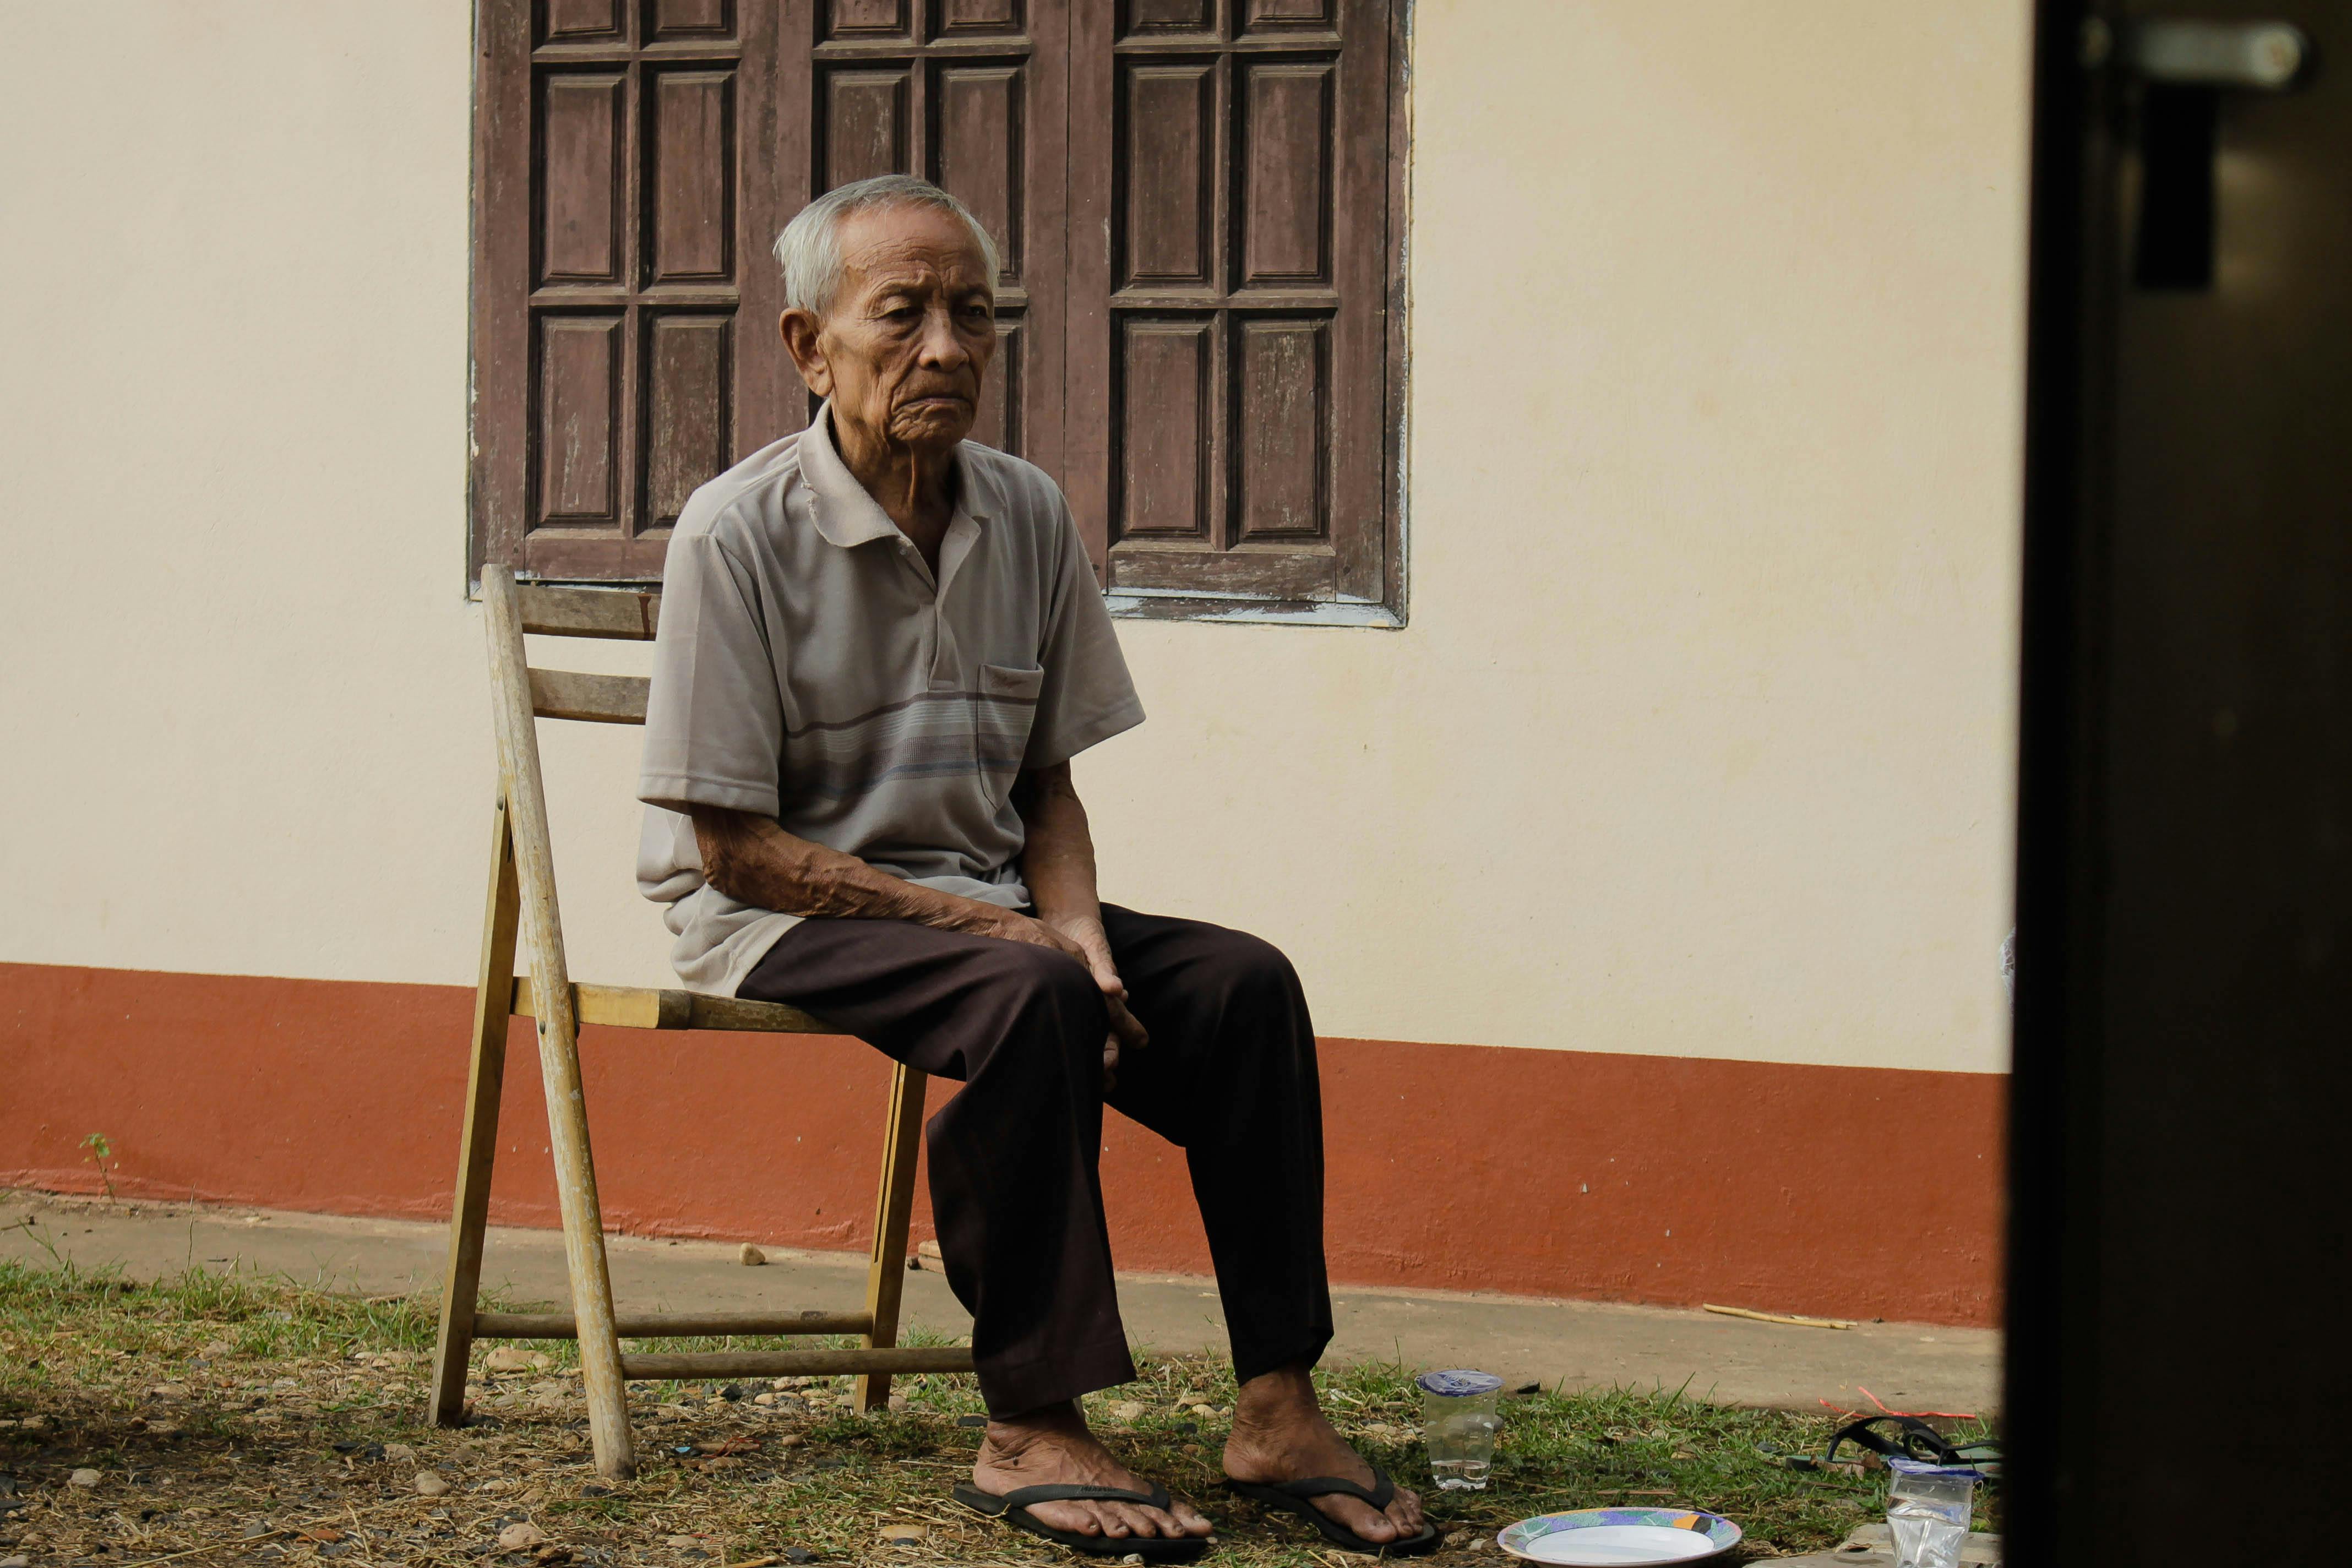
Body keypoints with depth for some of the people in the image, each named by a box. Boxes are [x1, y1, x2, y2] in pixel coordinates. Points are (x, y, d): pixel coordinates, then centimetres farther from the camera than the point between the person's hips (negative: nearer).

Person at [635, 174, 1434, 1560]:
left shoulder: (1028, 516, 5)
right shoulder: (740, 535, -14)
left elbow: (1048, 784, 12)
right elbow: (734, 844, -16)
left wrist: (1081, 935, -10)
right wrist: (990, 927, -20)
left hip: (982, 897, 6)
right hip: (781, 917, -6)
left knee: (1243, 981, -16)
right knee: (1029, 1000, -34)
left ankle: (1277, 1409, -16)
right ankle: (1032, 1430, -28)